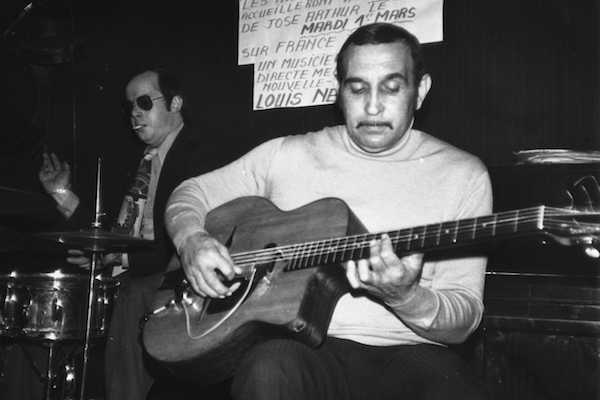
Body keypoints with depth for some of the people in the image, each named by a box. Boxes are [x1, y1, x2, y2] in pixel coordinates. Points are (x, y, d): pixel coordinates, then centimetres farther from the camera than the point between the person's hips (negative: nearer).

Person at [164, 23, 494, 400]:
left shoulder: (463, 174, 2)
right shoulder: (288, 154, 8)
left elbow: (464, 319, -1)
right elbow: (193, 191, 18)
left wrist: (404, 298, -23)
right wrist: (192, 239, -5)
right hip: (300, 343, 2)